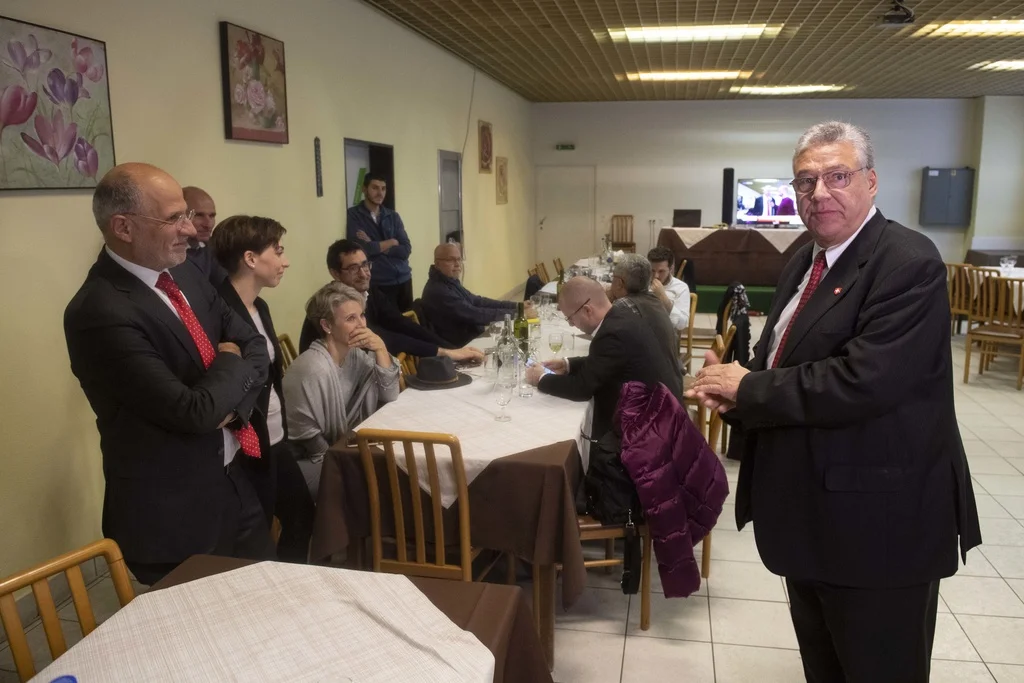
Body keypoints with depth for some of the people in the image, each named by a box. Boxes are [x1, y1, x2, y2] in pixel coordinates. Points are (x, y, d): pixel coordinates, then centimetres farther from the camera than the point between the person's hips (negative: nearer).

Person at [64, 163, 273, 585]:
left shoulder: (184, 274, 2)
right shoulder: (100, 313, -24)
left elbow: (254, 345, 6)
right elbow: (194, 410, -27)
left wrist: (232, 404, -12)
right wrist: (231, 363, -8)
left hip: (236, 483, 7)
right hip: (173, 514, -7)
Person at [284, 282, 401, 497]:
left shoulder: (356, 354, -1)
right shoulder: (313, 369, -26)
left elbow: (390, 397, -5)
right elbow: (304, 436, -20)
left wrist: (380, 349, -15)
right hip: (308, 463, -7)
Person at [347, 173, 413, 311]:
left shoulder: (393, 216, 10)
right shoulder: (353, 215, -4)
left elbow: (406, 250, 1)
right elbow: (362, 248, -17)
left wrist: (375, 246, -10)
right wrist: (392, 242, -2)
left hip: (403, 280, 5)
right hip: (378, 284, -5)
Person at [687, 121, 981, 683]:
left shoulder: (909, 264, -19)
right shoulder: (804, 263, 9)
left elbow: (860, 383, -30)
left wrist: (748, 388, -18)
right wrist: (733, 388, -6)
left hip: (877, 520, -8)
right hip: (810, 515, 9)